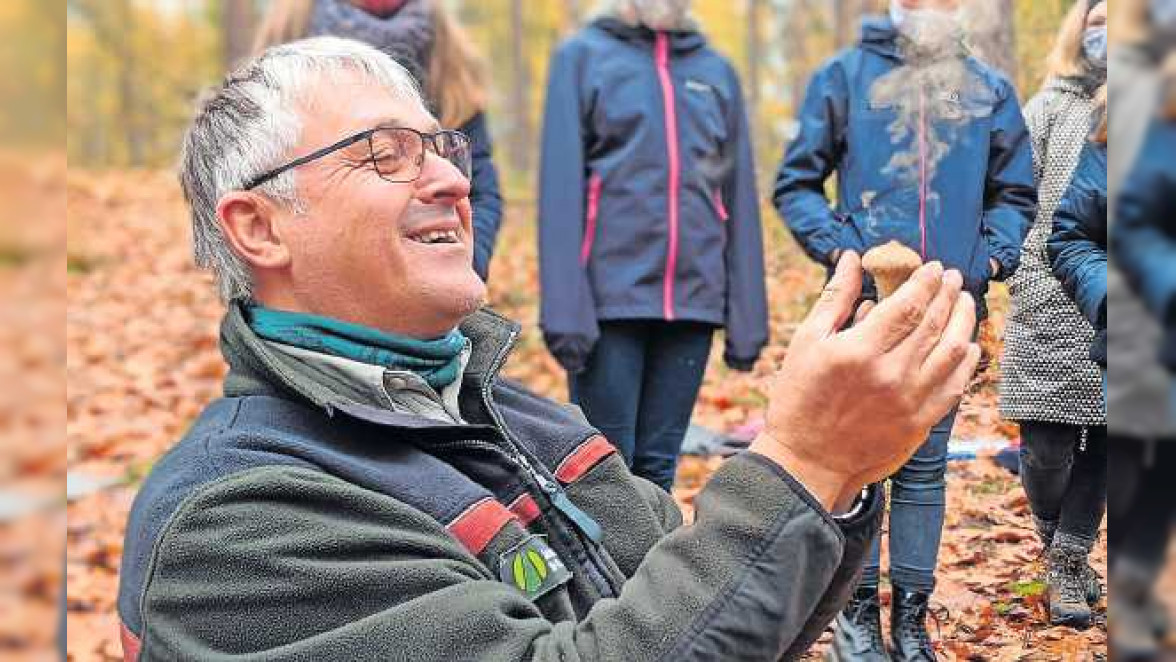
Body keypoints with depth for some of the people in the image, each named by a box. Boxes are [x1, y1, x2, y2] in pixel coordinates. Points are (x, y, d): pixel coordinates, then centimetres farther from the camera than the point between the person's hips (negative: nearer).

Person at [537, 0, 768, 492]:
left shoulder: (717, 72, 14)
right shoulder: (582, 57, 4)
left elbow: (738, 200, 13)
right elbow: (561, 190, -3)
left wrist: (747, 318, 8)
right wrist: (564, 309, -11)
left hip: (693, 299, 3)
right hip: (611, 299, -3)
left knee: (657, 465, 8)